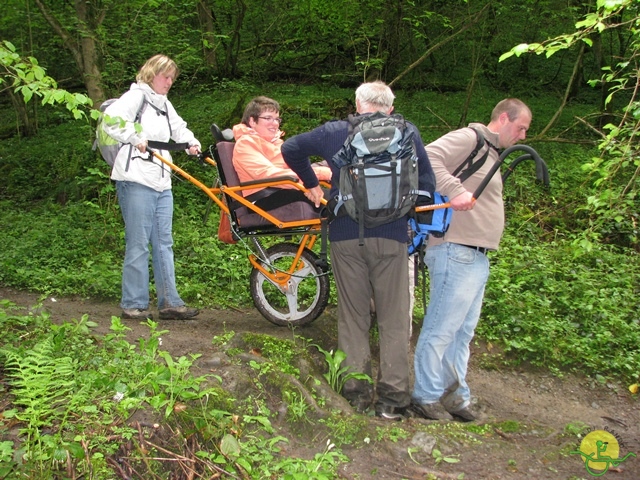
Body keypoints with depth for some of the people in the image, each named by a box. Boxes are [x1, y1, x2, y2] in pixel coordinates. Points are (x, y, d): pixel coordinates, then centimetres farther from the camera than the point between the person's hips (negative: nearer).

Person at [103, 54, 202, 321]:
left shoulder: (164, 104, 23)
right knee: (138, 244, -5)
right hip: (136, 181, -8)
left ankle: (169, 302, 10)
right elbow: (111, 119, -17)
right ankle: (133, 304, 5)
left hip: (162, 183, 8)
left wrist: (192, 142, 10)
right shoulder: (136, 96, -3)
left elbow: (179, 127, 29)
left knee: (164, 244, 6)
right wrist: (136, 138, -22)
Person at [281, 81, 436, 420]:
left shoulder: (334, 132, 9)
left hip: (344, 235, 1)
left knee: (352, 316, 12)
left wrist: (311, 184, 28)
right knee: (394, 319, 8)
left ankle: (357, 392, 19)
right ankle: (392, 397, 12)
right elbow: (426, 185, 2)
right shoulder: (407, 133, 5)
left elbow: (291, 149, 20)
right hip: (391, 236, -1)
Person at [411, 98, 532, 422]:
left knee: (462, 332, 15)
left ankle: (455, 396, 24)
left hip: (477, 258, 10)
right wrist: (455, 190, -32)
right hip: (457, 253, -10)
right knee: (441, 329, -3)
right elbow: (428, 158, -22)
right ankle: (426, 397, 8)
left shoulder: (491, 153, 24)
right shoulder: (468, 139, -6)